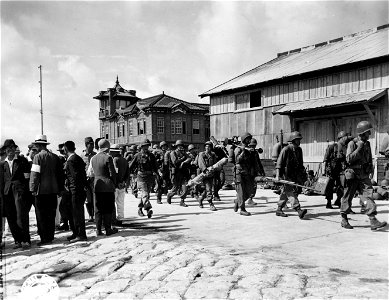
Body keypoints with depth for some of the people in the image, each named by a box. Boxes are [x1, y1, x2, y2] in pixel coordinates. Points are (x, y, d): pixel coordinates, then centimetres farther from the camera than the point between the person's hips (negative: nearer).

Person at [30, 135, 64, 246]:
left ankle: (45, 238, 4)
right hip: (53, 190, 6)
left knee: (41, 216, 3)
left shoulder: (38, 157, -10)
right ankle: (50, 236, 20)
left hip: (41, 190, -6)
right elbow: (60, 174, 11)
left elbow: (35, 174, -14)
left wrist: (33, 189, -9)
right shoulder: (55, 157, 7)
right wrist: (60, 188, 17)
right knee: (51, 215, 13)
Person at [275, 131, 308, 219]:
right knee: (291, 192, -13)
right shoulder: (286, 150, -11)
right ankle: (299, 210, -22)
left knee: (285, 193, 12)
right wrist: (277, 175, -20)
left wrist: (303, 173, 20)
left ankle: (279, 210, 20)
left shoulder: (299, 150, 12)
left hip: (295, 175, 8)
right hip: (286, 175, -8)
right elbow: (279, 163, -13)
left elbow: (300, 163, 22)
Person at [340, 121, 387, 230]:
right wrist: (359, 148, -21)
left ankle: (373, 221, -9)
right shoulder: (352, 143, -9)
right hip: (353, 175, -5)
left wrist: (371, 170, 11)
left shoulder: (367, 144, 10)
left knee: (368, 195, -6)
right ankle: (344, 220, 17)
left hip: (364, 175, 5)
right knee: (347, 197, 4)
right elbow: (349, 159, -20)